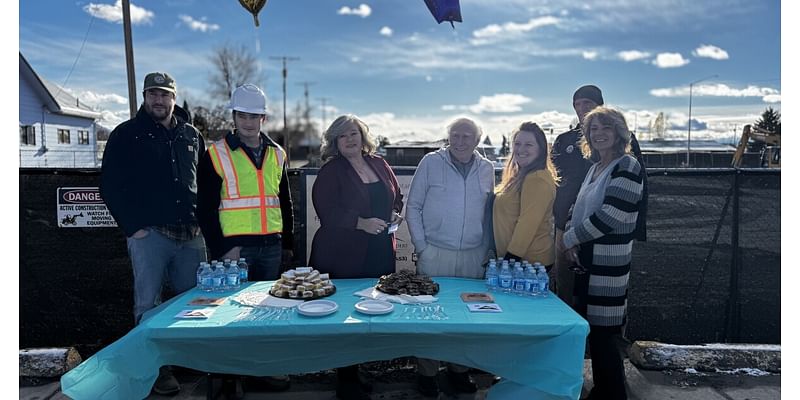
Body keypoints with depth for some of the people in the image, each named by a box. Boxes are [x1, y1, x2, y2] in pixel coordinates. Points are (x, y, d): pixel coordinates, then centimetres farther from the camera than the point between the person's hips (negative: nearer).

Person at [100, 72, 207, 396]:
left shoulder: (191, 135, 14)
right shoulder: (126, 135, 4)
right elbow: (110, 186, 0)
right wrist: (133, 226, -8)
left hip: (191, 235, 3)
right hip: (149, 235, -3)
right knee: (148, 305, 0)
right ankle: (157, 368, 11)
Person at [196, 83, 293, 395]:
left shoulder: (276, 154, 11)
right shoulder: (217, 154, -3)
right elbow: (206, 208, -5)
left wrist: (288, 243, 14)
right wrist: (221, 249, -11)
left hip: (271, 246, 4)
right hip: (235, 246, -4)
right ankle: (232, 374, 19)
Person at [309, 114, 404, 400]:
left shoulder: (379, 164, 12)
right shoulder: (331, 171, -5)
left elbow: (396, 197, 21)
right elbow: (327, 212, -14)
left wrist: (395, 214, 1)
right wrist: (362, 223, -22)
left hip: (381, 253, 6)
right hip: (343, 257, -5)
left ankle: (355, 373, 28)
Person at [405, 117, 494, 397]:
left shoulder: (486, 169, 6)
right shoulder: (431, 162, -4)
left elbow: (489, 213, 13)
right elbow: (413, 207, -1)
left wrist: (486, 250, 8)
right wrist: (420, 247, -6)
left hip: (473, 256, 3)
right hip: (434, 254, -3)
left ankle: (459, 369, 29)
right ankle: (426, 372, 21)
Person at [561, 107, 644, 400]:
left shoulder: (627, 167, -11)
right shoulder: (595, 167, 14)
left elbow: (609, 216, -20)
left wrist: (569, 239, -10)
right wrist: (570, 239, -1)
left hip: (606, 266, -8)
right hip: (587, 262, 8)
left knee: (602, 337, -2)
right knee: (592, 333, 14)